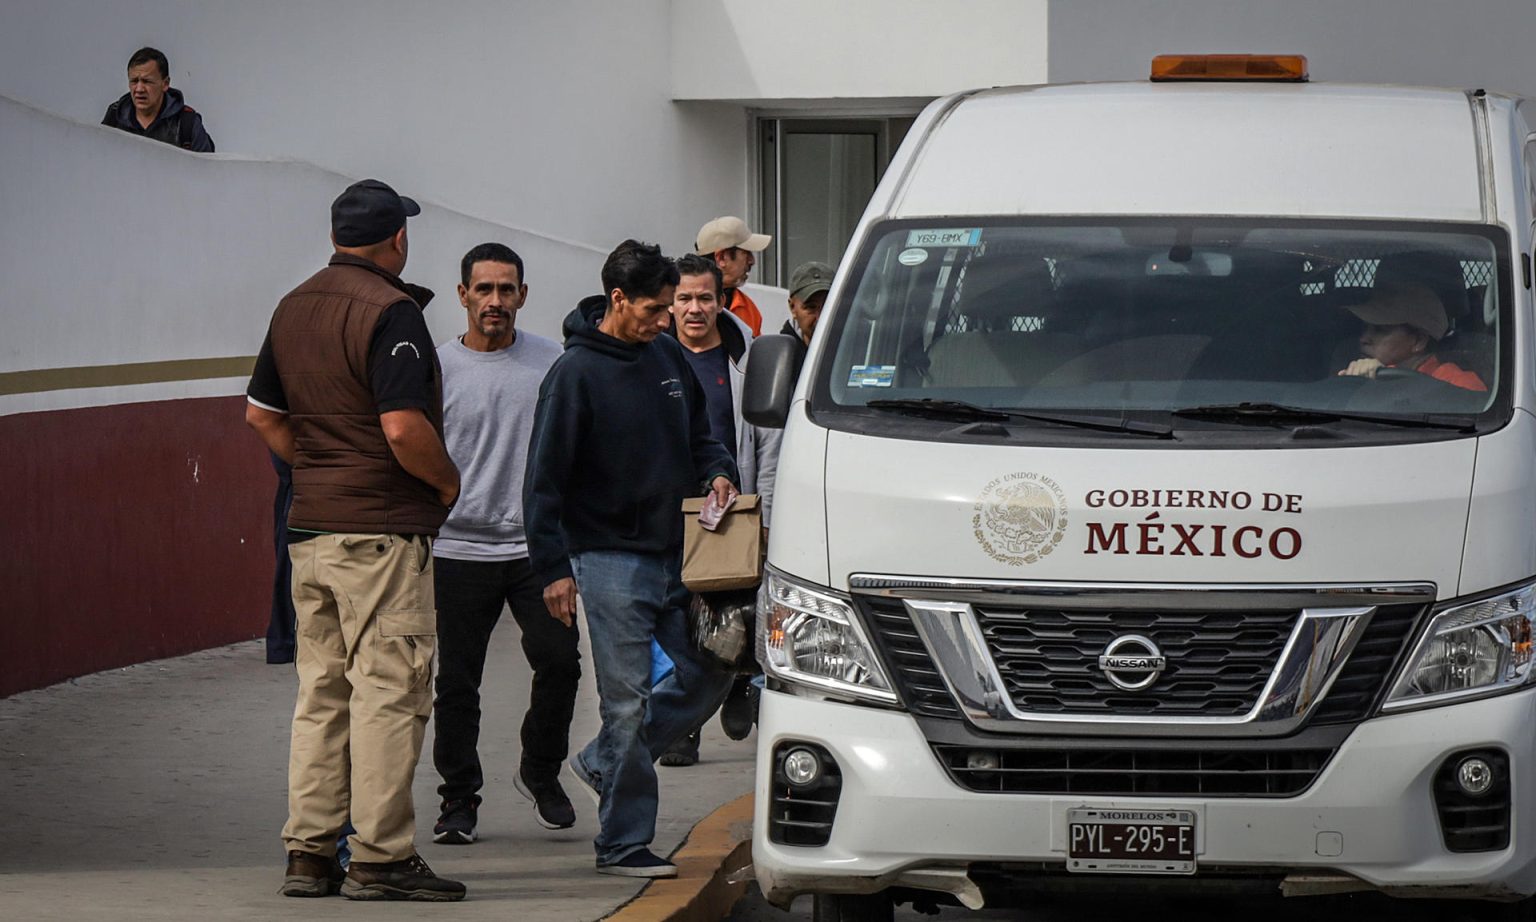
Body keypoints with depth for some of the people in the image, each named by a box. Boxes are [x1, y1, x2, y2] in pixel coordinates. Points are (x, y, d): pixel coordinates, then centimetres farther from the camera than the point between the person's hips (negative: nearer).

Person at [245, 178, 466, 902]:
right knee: (388, 691, -4)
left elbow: (261, 414, 19)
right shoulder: (388, 311, -14)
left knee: (321, 693, 12)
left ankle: (308, 854, 13)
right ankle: (380, 858, -5)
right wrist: (447, 480, -6)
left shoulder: (293, 307, 12)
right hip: (382, 530, -8)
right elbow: (404, 428, -22)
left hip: (309, 529, 8)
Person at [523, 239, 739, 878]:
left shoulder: (668, 357, 9)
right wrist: (553, 567, -14)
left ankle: (602, 763, 24)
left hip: (675, 553, 7)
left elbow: (698, 435, 22)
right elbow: (544, 479, -10)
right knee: (627, 700, -5)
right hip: (609, 557, -7)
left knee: (711, 671, 9)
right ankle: (623, 843, 2)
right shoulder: (576, 373, -10)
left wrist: (717, 472, 0)